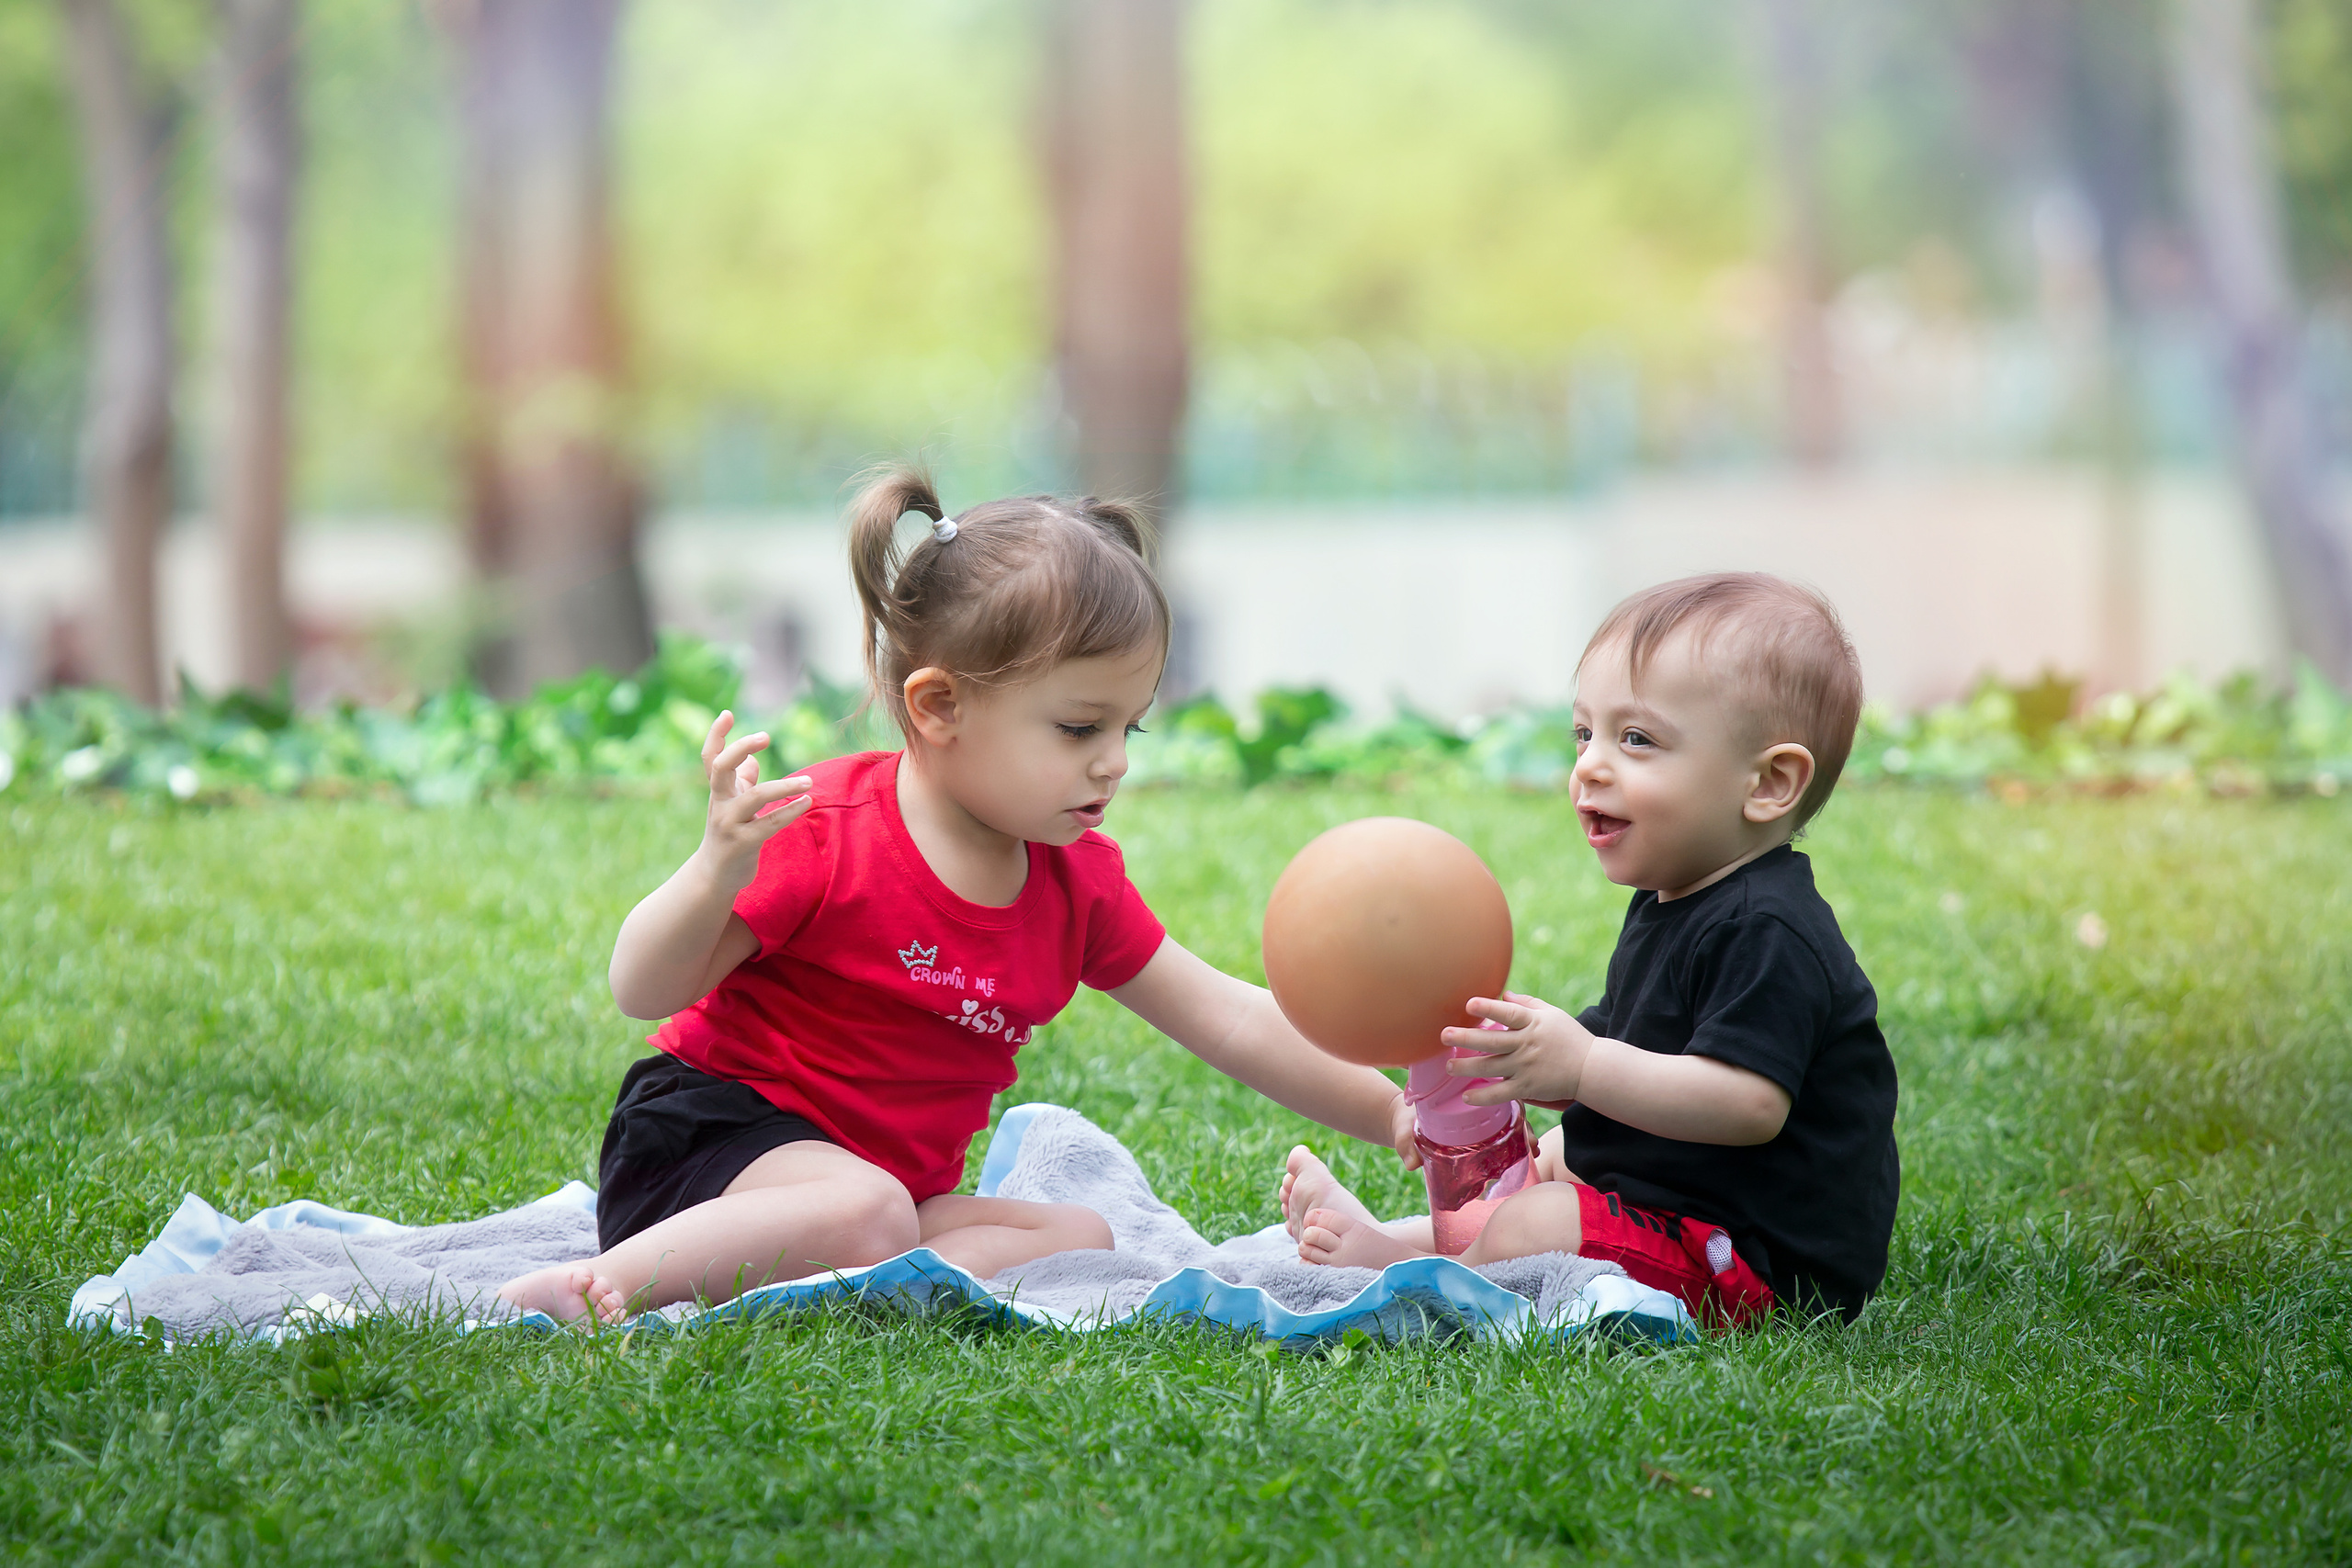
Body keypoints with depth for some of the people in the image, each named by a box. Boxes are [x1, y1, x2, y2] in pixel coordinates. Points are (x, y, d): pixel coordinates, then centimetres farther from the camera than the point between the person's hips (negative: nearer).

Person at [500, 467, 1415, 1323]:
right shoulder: (827, 834, -17)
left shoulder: (1079, 883, 5)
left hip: (903, 1184, 8)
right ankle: (609, 1285, -31)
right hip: (712, 1131, -8)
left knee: (1080, 1238, -14)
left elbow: (1228, 1021, 9)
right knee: (866, 1214, -37)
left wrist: (1391, 1115, 1)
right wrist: (717, 874, -36)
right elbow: (642, 992, -16)